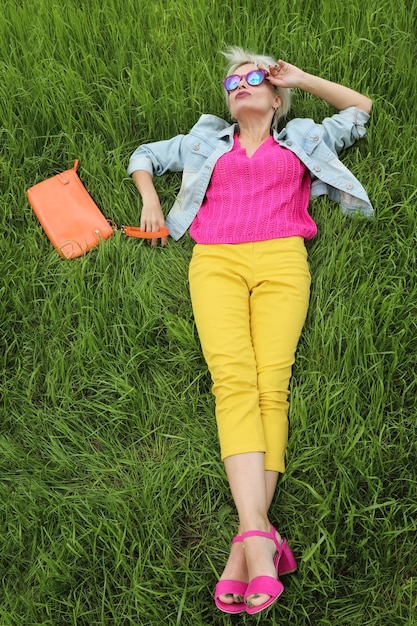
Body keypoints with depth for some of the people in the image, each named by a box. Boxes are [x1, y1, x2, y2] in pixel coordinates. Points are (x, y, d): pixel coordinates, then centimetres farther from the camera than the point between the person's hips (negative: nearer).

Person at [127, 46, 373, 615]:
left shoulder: (303, 139, 32)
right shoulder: (206, 141, 34)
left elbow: (361, 108, 41)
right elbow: (144, 155, 41)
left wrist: (301, 77, 37)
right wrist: (150, 197, 22)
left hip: (281, 257, 0)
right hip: (216, 259, 0)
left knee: (273, 382, -22)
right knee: (234, 379, -25)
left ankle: (245, 546, -26)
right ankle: (259, 533, -33)